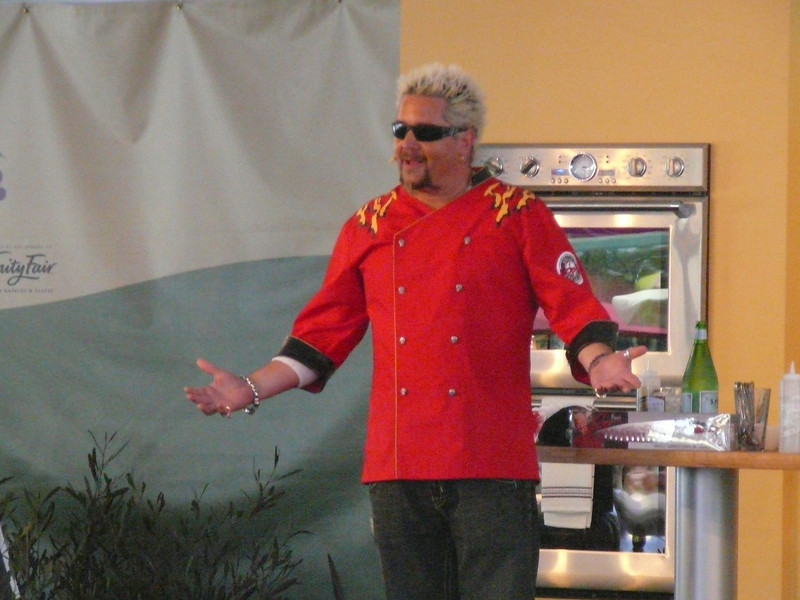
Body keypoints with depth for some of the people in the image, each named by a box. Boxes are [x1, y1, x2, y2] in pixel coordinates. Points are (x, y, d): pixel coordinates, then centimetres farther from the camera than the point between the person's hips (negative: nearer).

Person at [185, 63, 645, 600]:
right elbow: (323, 332, 17)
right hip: (398, 469, 4)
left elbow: (576, 311, -3)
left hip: (491, 470, -4)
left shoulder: (518, 217, 2)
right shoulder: (370, 227, 12)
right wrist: (253, 390, 8)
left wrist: (598, 360, -23)